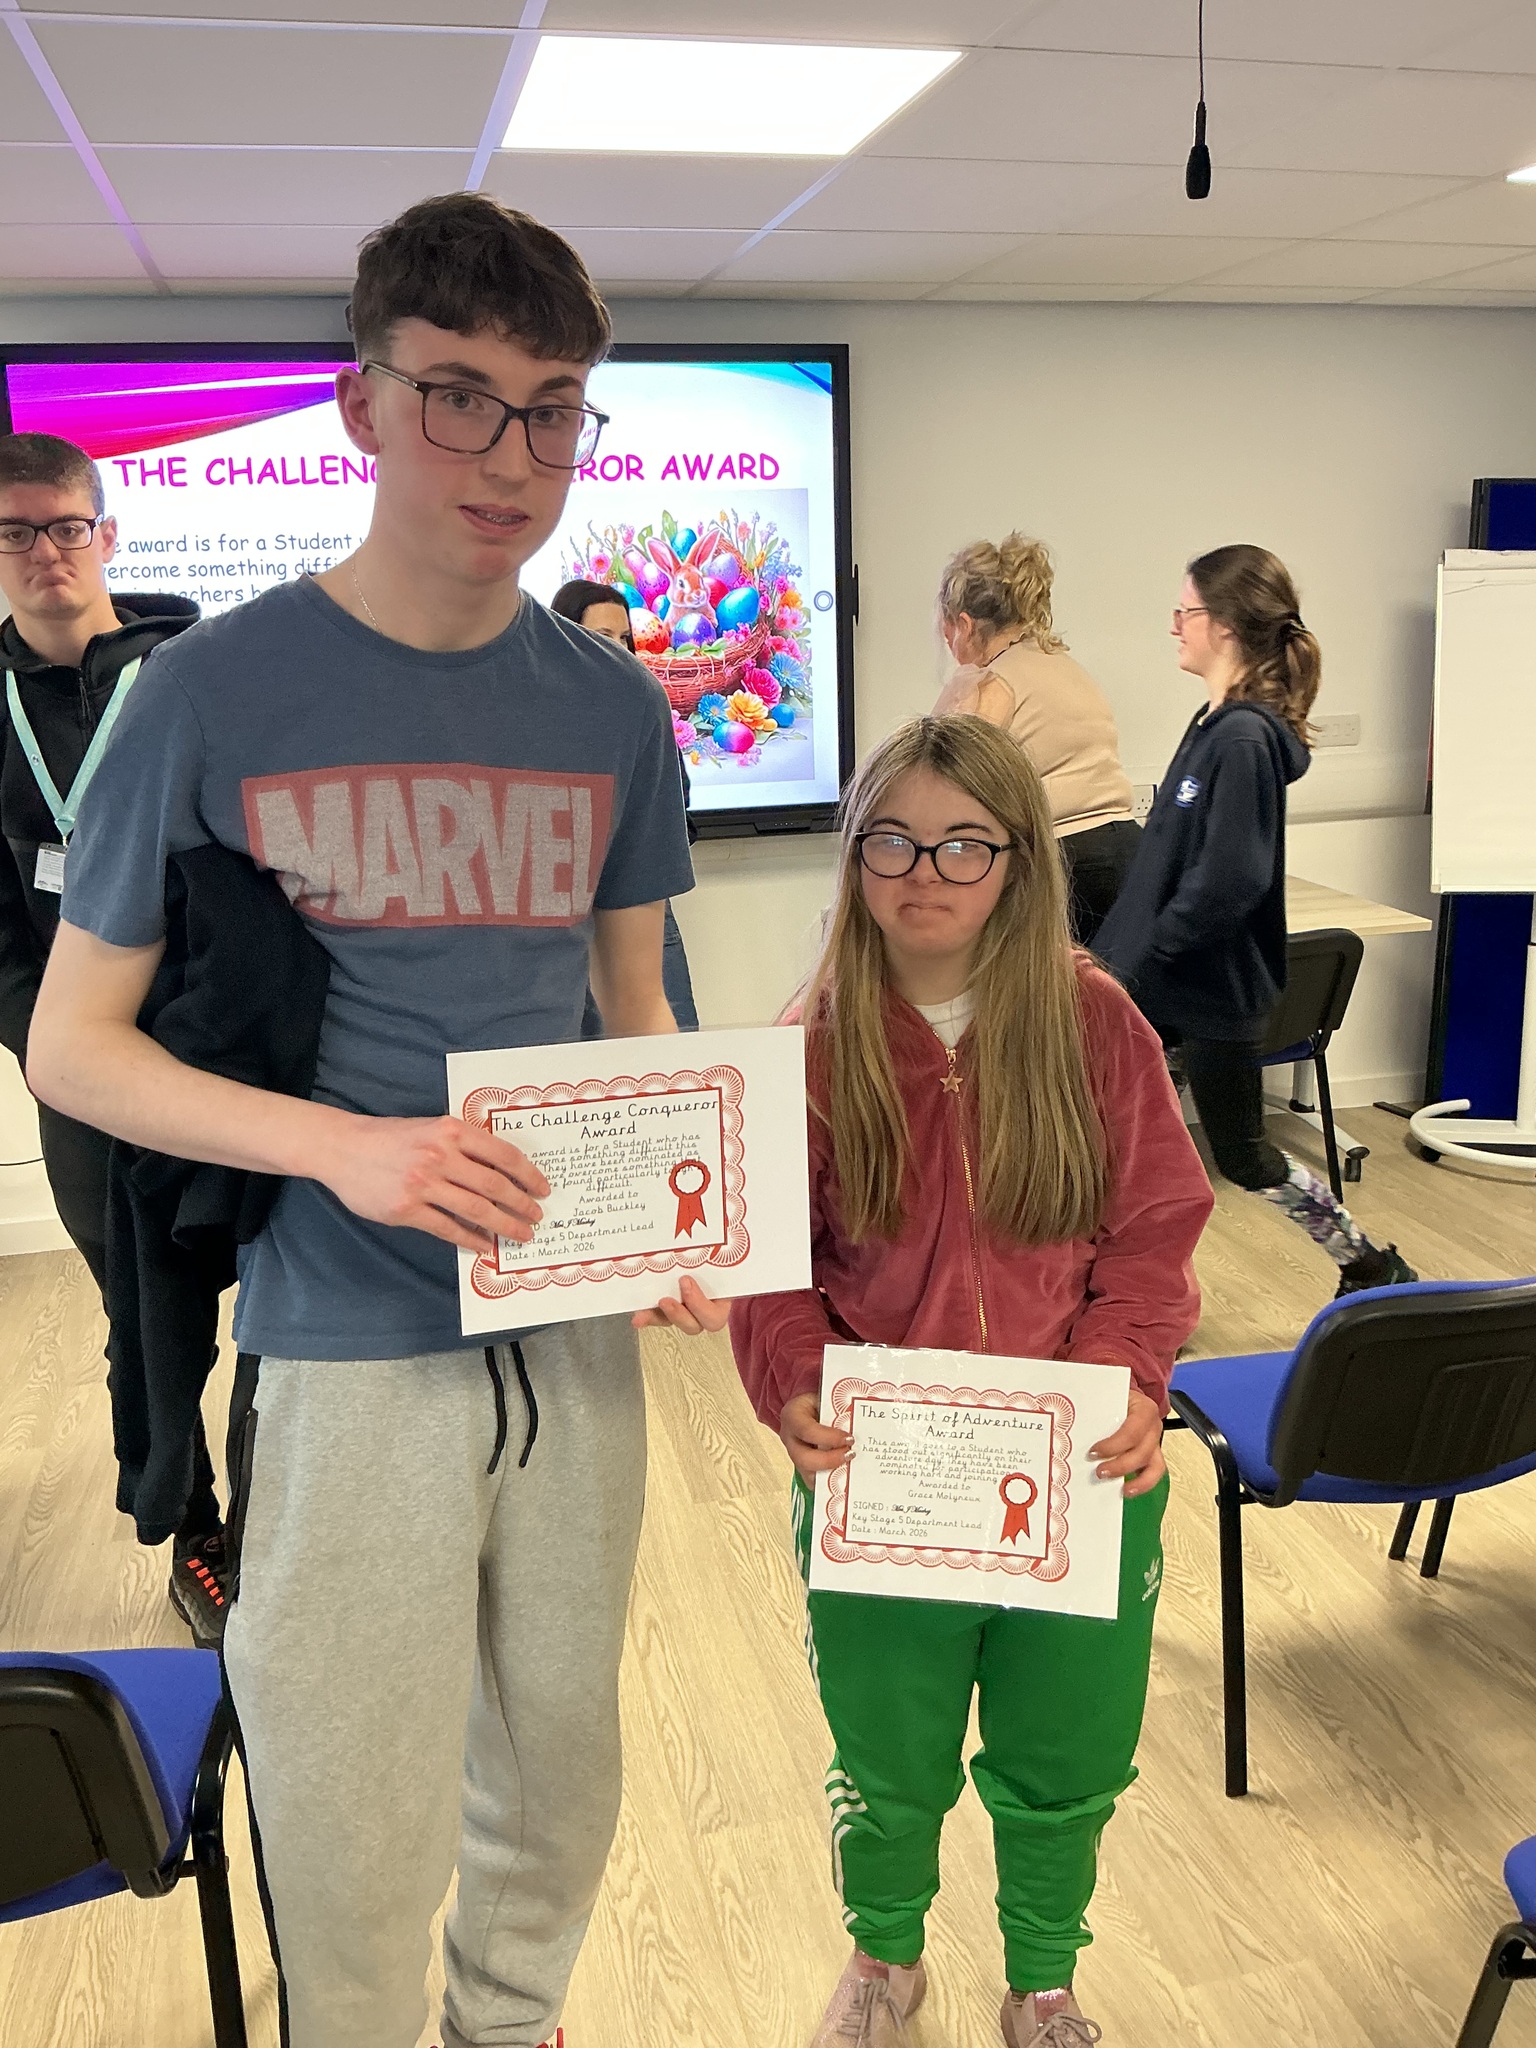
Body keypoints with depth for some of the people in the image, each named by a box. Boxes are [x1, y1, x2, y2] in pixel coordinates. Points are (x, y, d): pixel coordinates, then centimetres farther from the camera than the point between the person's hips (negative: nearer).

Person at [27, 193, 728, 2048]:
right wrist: (345, 1144, -21)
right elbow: (70, 1044, -5)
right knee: (356, 1869, 10)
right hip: (342, 1356, -4)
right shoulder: (217, 691, -9)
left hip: (572, 1336, 4)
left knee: (560, 1793, 22)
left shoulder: (610, 707, 3)